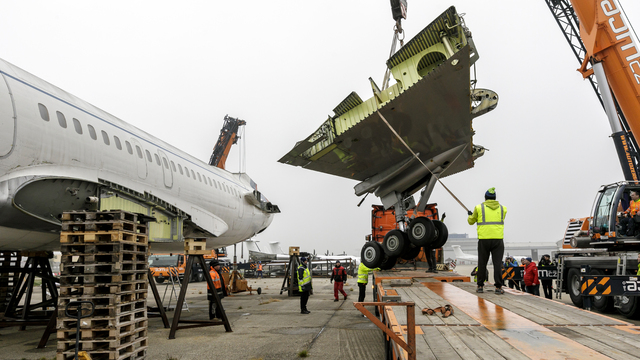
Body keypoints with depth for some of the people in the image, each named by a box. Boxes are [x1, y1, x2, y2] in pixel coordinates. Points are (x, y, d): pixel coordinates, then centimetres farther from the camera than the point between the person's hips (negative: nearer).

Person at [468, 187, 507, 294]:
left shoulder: (479, 208, 3)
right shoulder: (503, 208, 8)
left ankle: (480, 286, 13)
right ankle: (498, 287, -1)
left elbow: (471, 221, 14)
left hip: (484, 239, 0)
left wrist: (470, 215, 37)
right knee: (498, 263, 2)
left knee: (482, 263, 9)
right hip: (498, 239, 1)